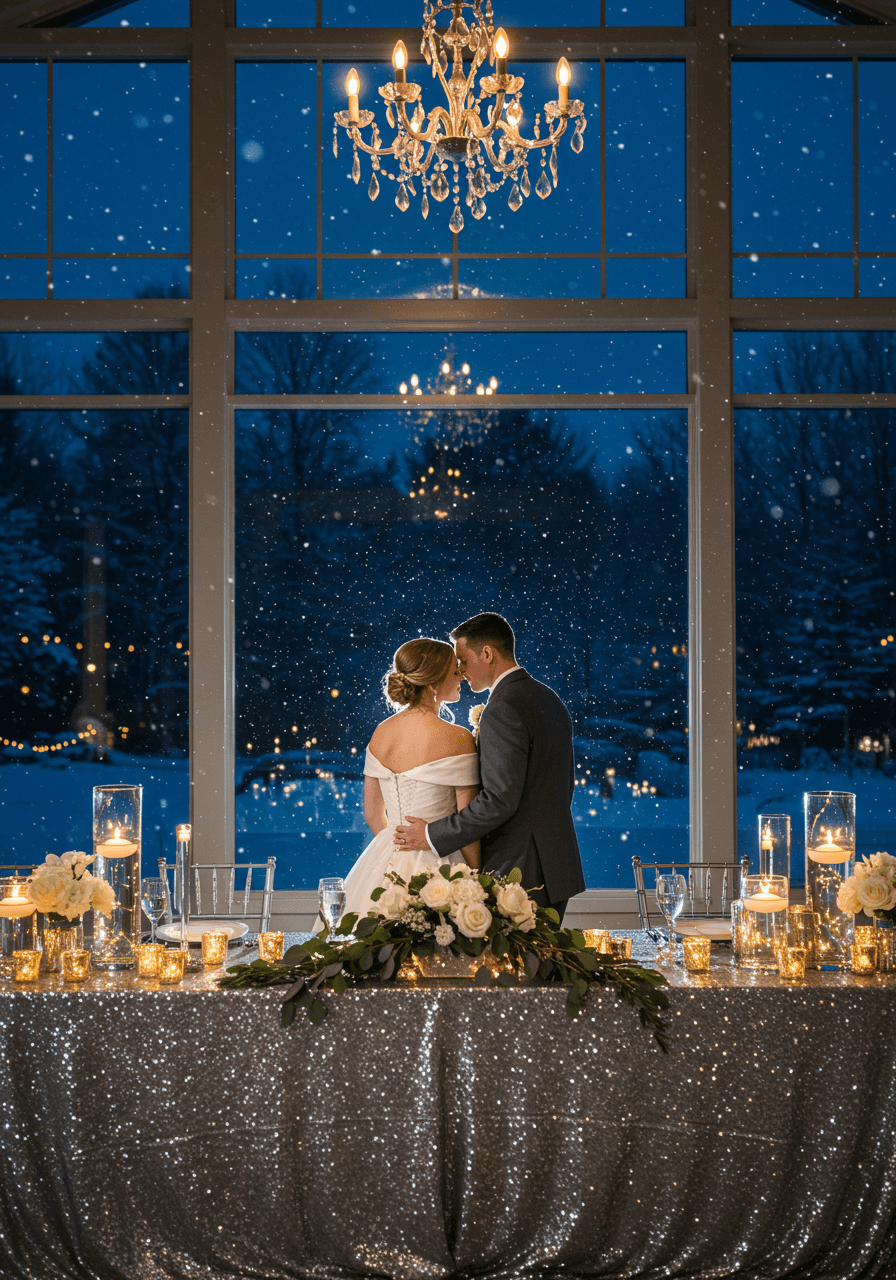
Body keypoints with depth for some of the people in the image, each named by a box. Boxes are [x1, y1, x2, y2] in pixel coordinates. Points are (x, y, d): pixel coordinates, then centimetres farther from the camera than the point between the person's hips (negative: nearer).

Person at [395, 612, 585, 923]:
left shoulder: (503, 710, -16)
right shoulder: (549, 700, 15)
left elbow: (500, 799, -22)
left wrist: (433, 834, -14)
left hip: (521, 873, -10)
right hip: (558, 864, 10)